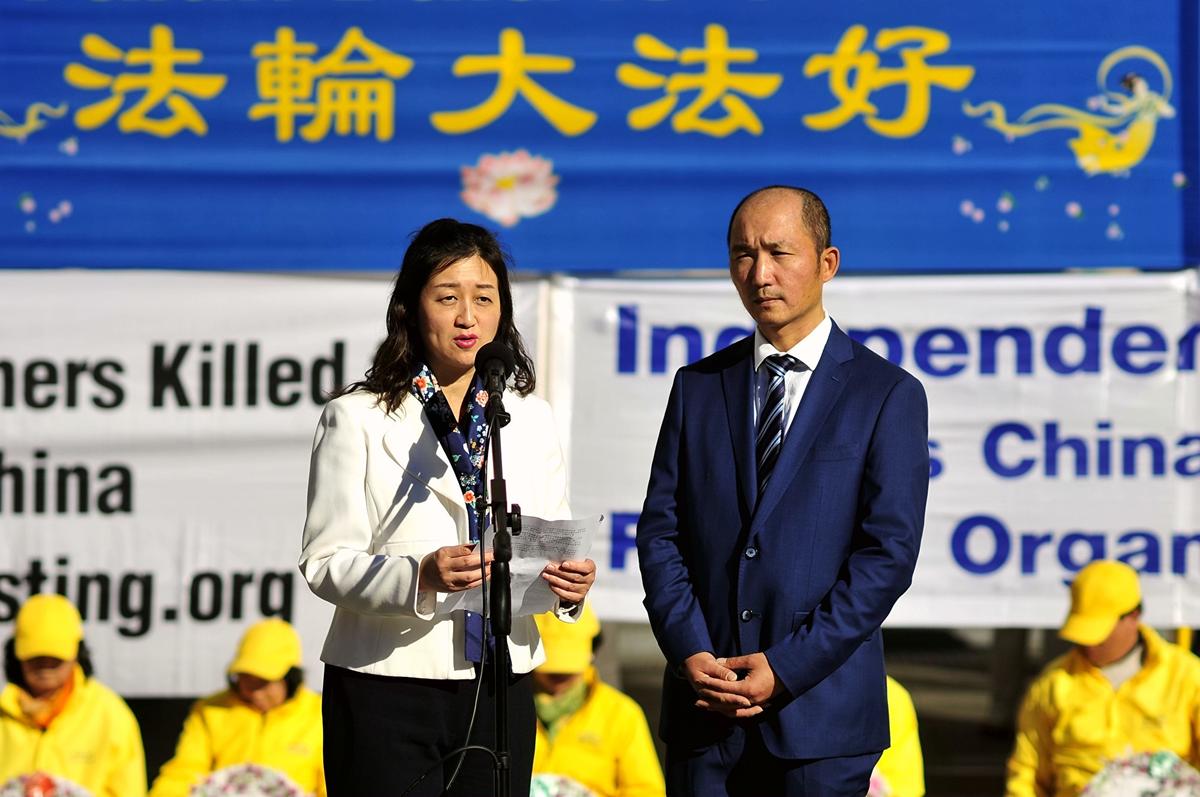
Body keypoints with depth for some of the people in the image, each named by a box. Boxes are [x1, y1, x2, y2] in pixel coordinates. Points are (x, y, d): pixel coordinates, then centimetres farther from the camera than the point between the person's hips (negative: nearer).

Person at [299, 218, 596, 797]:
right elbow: (325, 562, -8)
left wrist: (569, 581, -12)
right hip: (387, 688, -3)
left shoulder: (530, 419, 12)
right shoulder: (357, 418, -1)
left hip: (501, 684, 4)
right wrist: (418, 577, -24)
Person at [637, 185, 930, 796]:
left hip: (820, 711, -3)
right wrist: (690, 654, -8)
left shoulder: (888, 395, 0)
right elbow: (660, 531, 8)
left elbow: (889, 552, -6)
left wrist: (786, 669, -12)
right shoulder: (698, 387, 12)